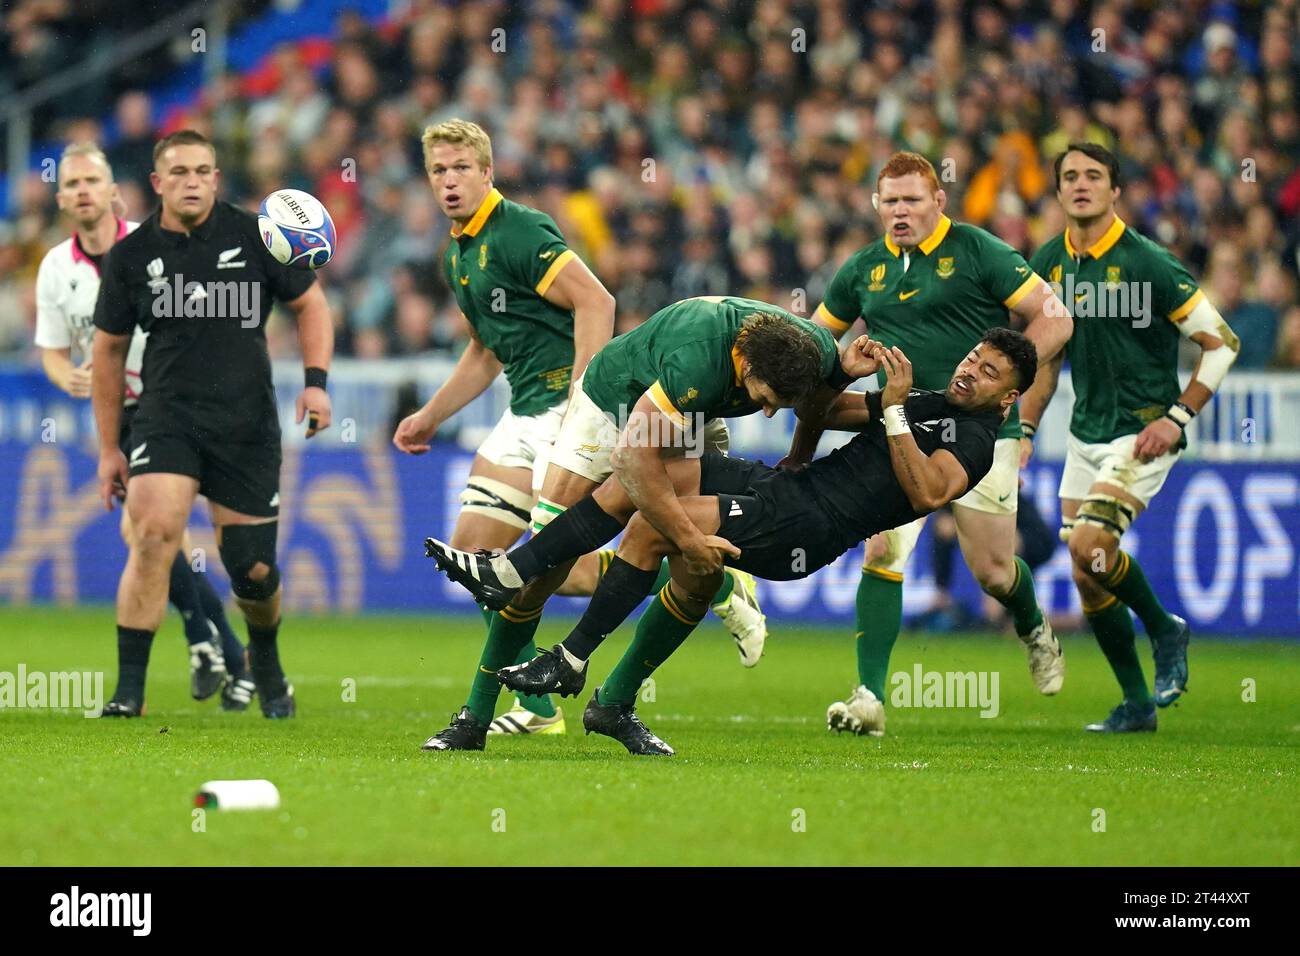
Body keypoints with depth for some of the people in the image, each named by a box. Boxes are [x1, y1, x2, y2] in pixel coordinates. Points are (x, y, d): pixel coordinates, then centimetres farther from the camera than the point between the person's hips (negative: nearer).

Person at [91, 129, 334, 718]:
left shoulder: (254, 237, -2)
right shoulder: (130, 258, 1)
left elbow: (310, 304, 8)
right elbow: (109, 348, 11)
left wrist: (315, 380, -7)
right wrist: (108, 448, 11)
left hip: (247, 426, 0)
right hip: (166, 420, 0)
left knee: (252, 570, 2)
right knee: (154, 534, -23)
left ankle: (266, 664, 36)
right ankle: (129, 690, -18)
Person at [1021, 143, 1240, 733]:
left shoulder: (1146, 262, -15)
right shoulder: (1050, 263, 4)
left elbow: (1221, 341, -11)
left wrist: (1178, 418, -17)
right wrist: (1024, 431, 12)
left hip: (1143, 433, -7)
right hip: (1085, 435, 7)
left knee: (1089, 544, -24)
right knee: (1086, 578, 3)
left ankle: (1166, 629, 2)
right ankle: (1137, 704, 16)